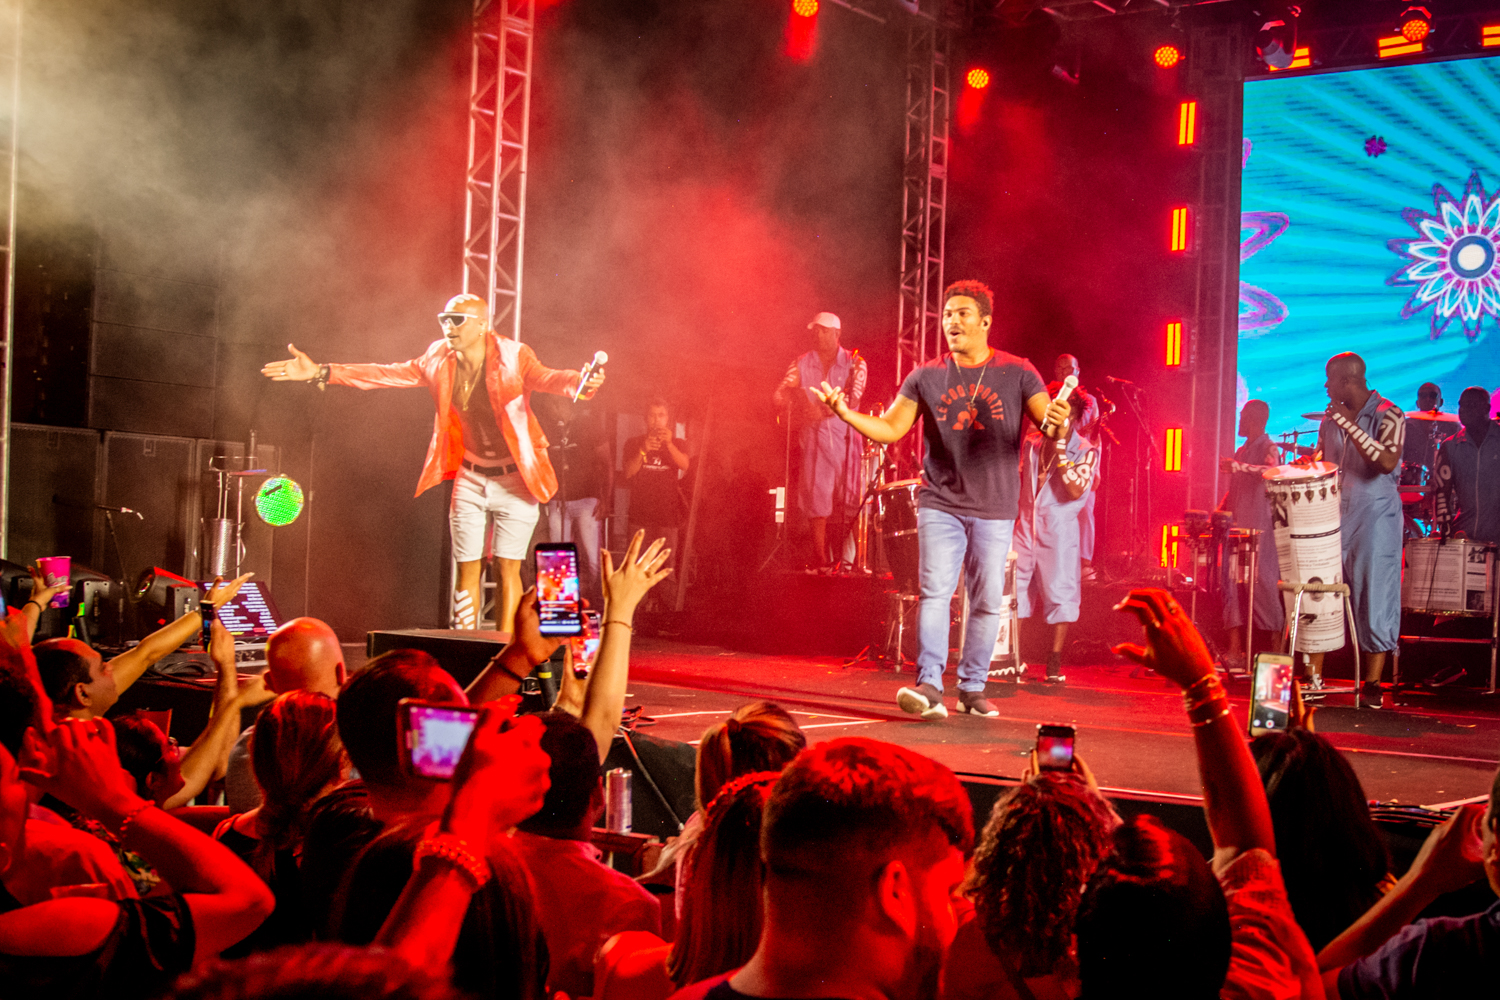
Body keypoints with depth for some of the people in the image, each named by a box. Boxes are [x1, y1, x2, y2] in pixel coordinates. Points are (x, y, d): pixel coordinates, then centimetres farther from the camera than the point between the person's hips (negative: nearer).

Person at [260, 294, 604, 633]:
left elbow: (544, 377, -35)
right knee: (467, 569, 6)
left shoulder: (512, 356, -17)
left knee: (507, 569, -4)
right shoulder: (440, 359, -3)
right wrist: (322, 372, -3)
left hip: (515, 479, -4)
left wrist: (580, 383, -58)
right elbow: (388, 374, 2)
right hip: (470, 478, 5)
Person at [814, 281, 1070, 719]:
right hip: (940, 505, 0)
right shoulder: (926, 378, 4)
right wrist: (846, 413, -12)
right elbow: (890, 428, 5)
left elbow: (1050, 424, -9)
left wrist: (1058, 424, -33)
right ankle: (929, 685, -15)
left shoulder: (1017, 373, 0)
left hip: (994, 510, 0)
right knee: (935, 592, -12)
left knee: (987, 601, 5)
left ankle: (972, 687, 17)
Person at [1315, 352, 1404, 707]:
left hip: (1375, 518, -5)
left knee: (1374, 597, -1)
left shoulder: (1388, 415, -8)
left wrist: (1349, 424, -22)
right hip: (1334, 517, 6)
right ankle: (1314, 676, 8)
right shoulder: (1331, 418, 11)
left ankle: (1372, 684, 6)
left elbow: (1387, 462, -24)